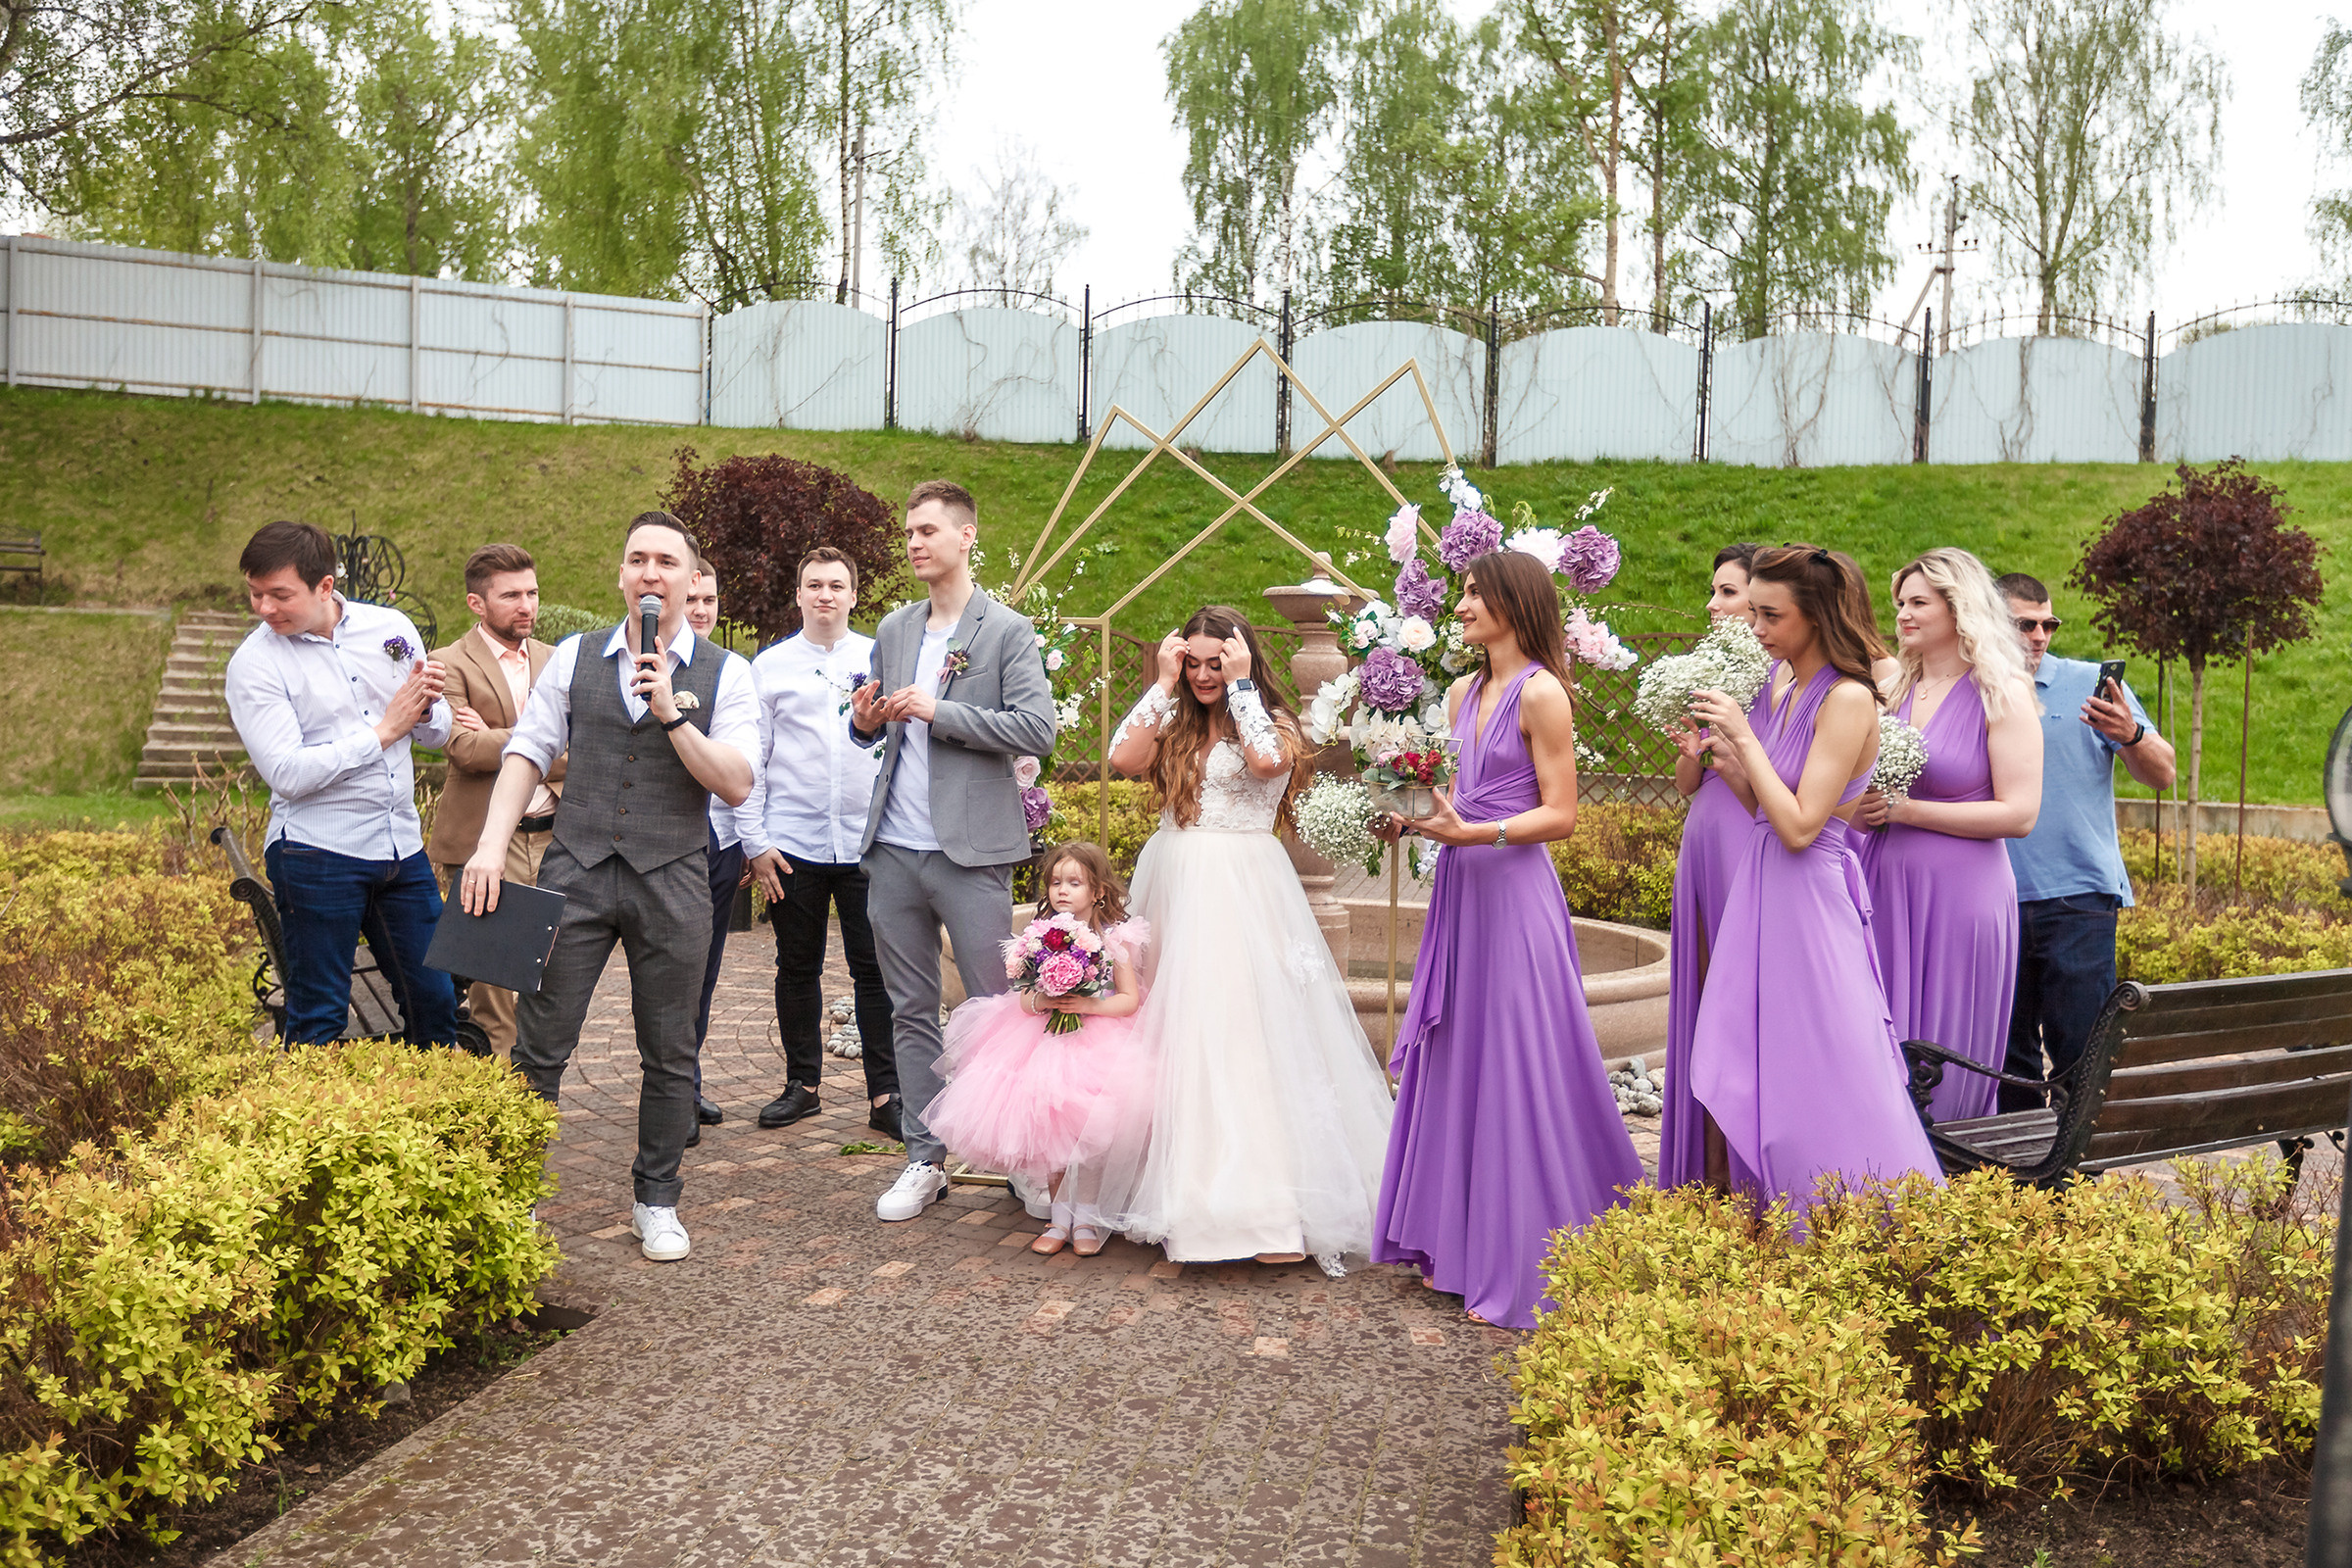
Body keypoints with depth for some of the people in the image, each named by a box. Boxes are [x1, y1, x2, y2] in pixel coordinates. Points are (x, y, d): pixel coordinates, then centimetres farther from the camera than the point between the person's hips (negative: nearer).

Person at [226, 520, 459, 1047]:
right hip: (316, 857, -4)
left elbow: (439, 732, 11)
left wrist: (425, 707, -12)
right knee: (318, 1020, 4)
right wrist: (384, 731, -14)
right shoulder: (254, 663, -6)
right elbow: (287, 773, -15)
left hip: (402, 846, 4)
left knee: (435, 999, 11)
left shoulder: (392, 628, 5)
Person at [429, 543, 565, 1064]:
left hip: (553, 840, 5)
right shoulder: (451, 664, -1)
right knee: (493, 980, -2)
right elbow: (465, 749, -15)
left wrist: (498, 743, -7)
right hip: (485, 844, -4)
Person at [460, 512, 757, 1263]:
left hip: (671, 879, -1)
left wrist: (671, 714, -18)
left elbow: (737, 785, -7)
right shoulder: (576, 657, 6)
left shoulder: (724, 673, 0)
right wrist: (492, 844, -7)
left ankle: (656, 1203, 25)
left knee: (669, 1054, 9)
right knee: (539, 1045, 2)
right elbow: (526, 754, 5)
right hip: (577, 870, 1)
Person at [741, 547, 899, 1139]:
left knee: (875, 969, -1)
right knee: (797, 969, 10)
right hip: (792, 844, 1)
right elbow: (750, 760, 6)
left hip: (868, 841, 0)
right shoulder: (769, 666, 6)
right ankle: (802, 1084, 24)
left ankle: (885, 1096, 5)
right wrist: (755, 842, 1)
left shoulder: (881, 659, 7)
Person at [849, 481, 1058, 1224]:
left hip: (970, 852, -5)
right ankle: (925, 1160, 19)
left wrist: (938, 712, -16)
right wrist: (865, 722, -2)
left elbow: (1038, 729, -12)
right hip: (893, 850, 5)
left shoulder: (1008, 632, -2)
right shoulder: (893, 630, 14)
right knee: (911, 1012, 10)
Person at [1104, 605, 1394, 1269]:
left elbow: (1267, 762, -20)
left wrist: (1240, 685, -11)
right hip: (1176, 886, 5)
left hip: (1243, 891, -4)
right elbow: (1124, 759, -4)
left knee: (1245, 1032, -10)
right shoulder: (1173, 724, 13)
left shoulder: (1271, 720, 2)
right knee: (1175, 1031, 6)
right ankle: (1178, 1183, 15)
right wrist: (1163, 685, -1)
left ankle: (1270, 1207, -10)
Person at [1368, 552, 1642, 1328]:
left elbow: (1561, 814, -13)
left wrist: (1474, 833, -23)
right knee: (1457, 1065, 11)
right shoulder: (1463, 693, 13)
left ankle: (1521, 1267, 9)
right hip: (1460, 891, 8)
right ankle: (1459, 1246, 22)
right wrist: (1412, 820, 3)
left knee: (1516, 1072, -2)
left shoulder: (1540, 694, -10)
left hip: (1513, 895, -8)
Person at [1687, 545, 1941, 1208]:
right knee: (1761, 1079, 13)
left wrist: (1745, 736, -17)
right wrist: (1718, 748, 2)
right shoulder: (1779, 684, 8)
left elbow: (1800, 826, -20)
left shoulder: (1848, 698, -15)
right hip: (1763, 893, 8)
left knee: (1821, 1090, -2)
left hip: (1812, 898, -8)